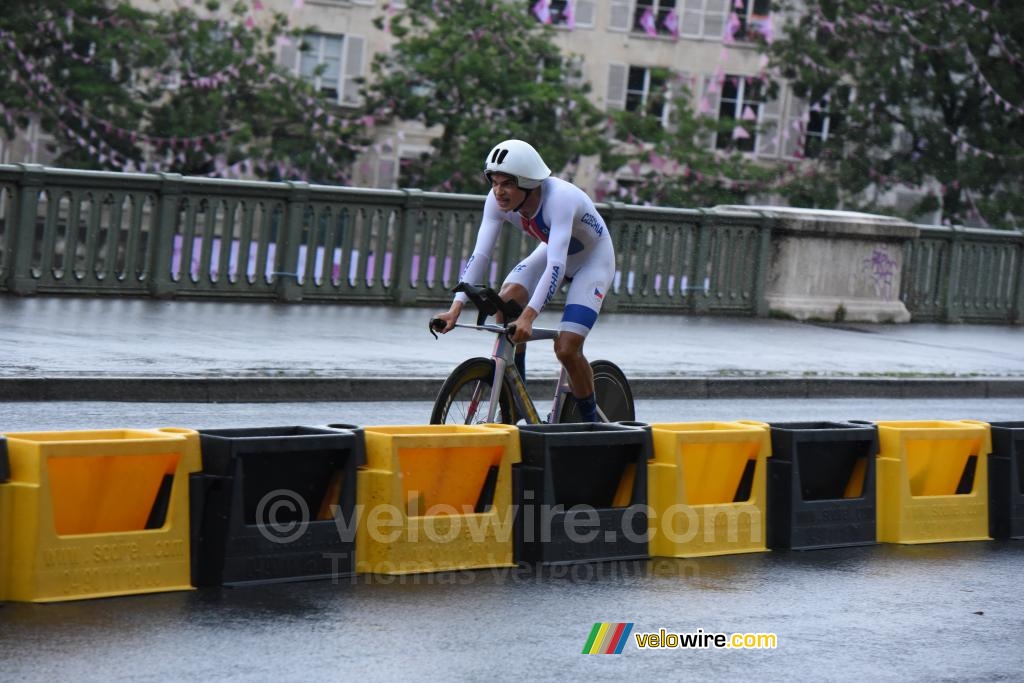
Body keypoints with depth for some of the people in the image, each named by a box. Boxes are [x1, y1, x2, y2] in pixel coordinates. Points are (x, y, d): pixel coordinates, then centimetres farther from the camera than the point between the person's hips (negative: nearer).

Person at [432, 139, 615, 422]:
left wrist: (528, 316, -56)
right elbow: (480, 253, -25)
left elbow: (556, 265, -46)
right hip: (552, 251, 6)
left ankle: (592, 422, 5)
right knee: (506, 300, -22)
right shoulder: (498, 200, -21)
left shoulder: (559, 198, -39)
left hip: (593, 259, -6)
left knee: (566, 348, -18)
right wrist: (456, 307, -37)